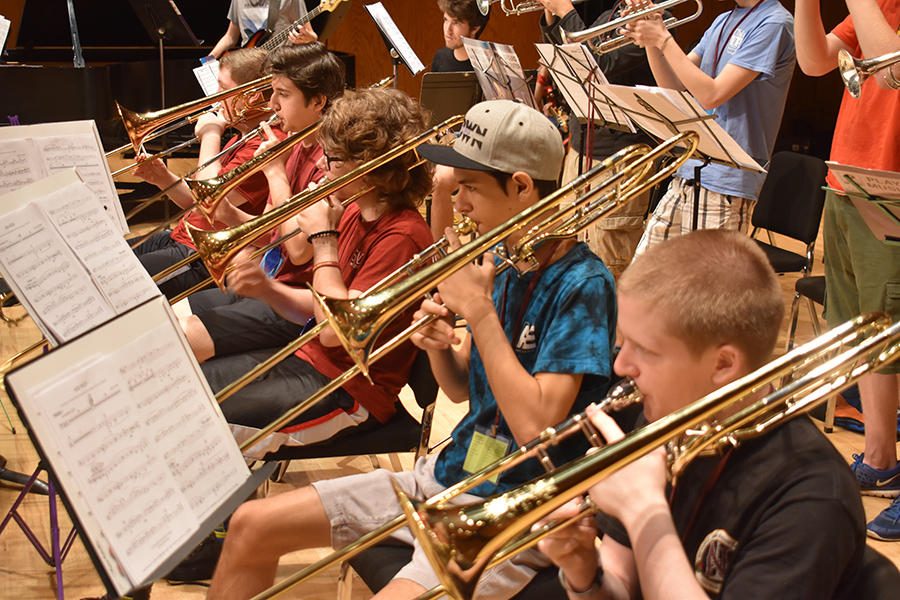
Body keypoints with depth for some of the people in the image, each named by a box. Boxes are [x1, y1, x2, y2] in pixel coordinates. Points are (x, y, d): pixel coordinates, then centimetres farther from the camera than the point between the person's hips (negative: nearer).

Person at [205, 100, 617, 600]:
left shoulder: (582, 283, -17)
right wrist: (438, 345, -8)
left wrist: (478, 310, -21)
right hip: (445, 477, 8)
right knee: (251, 527, 6)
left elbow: (535, 426, -26)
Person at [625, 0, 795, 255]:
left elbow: (712, 95, -19)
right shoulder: (723, 21, 16)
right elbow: (674, 85, 14)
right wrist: (650, 40, -2)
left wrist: (663, 39, -13)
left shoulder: (774, 24, -12)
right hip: (688, 173, 8)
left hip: (726, 183, -8)